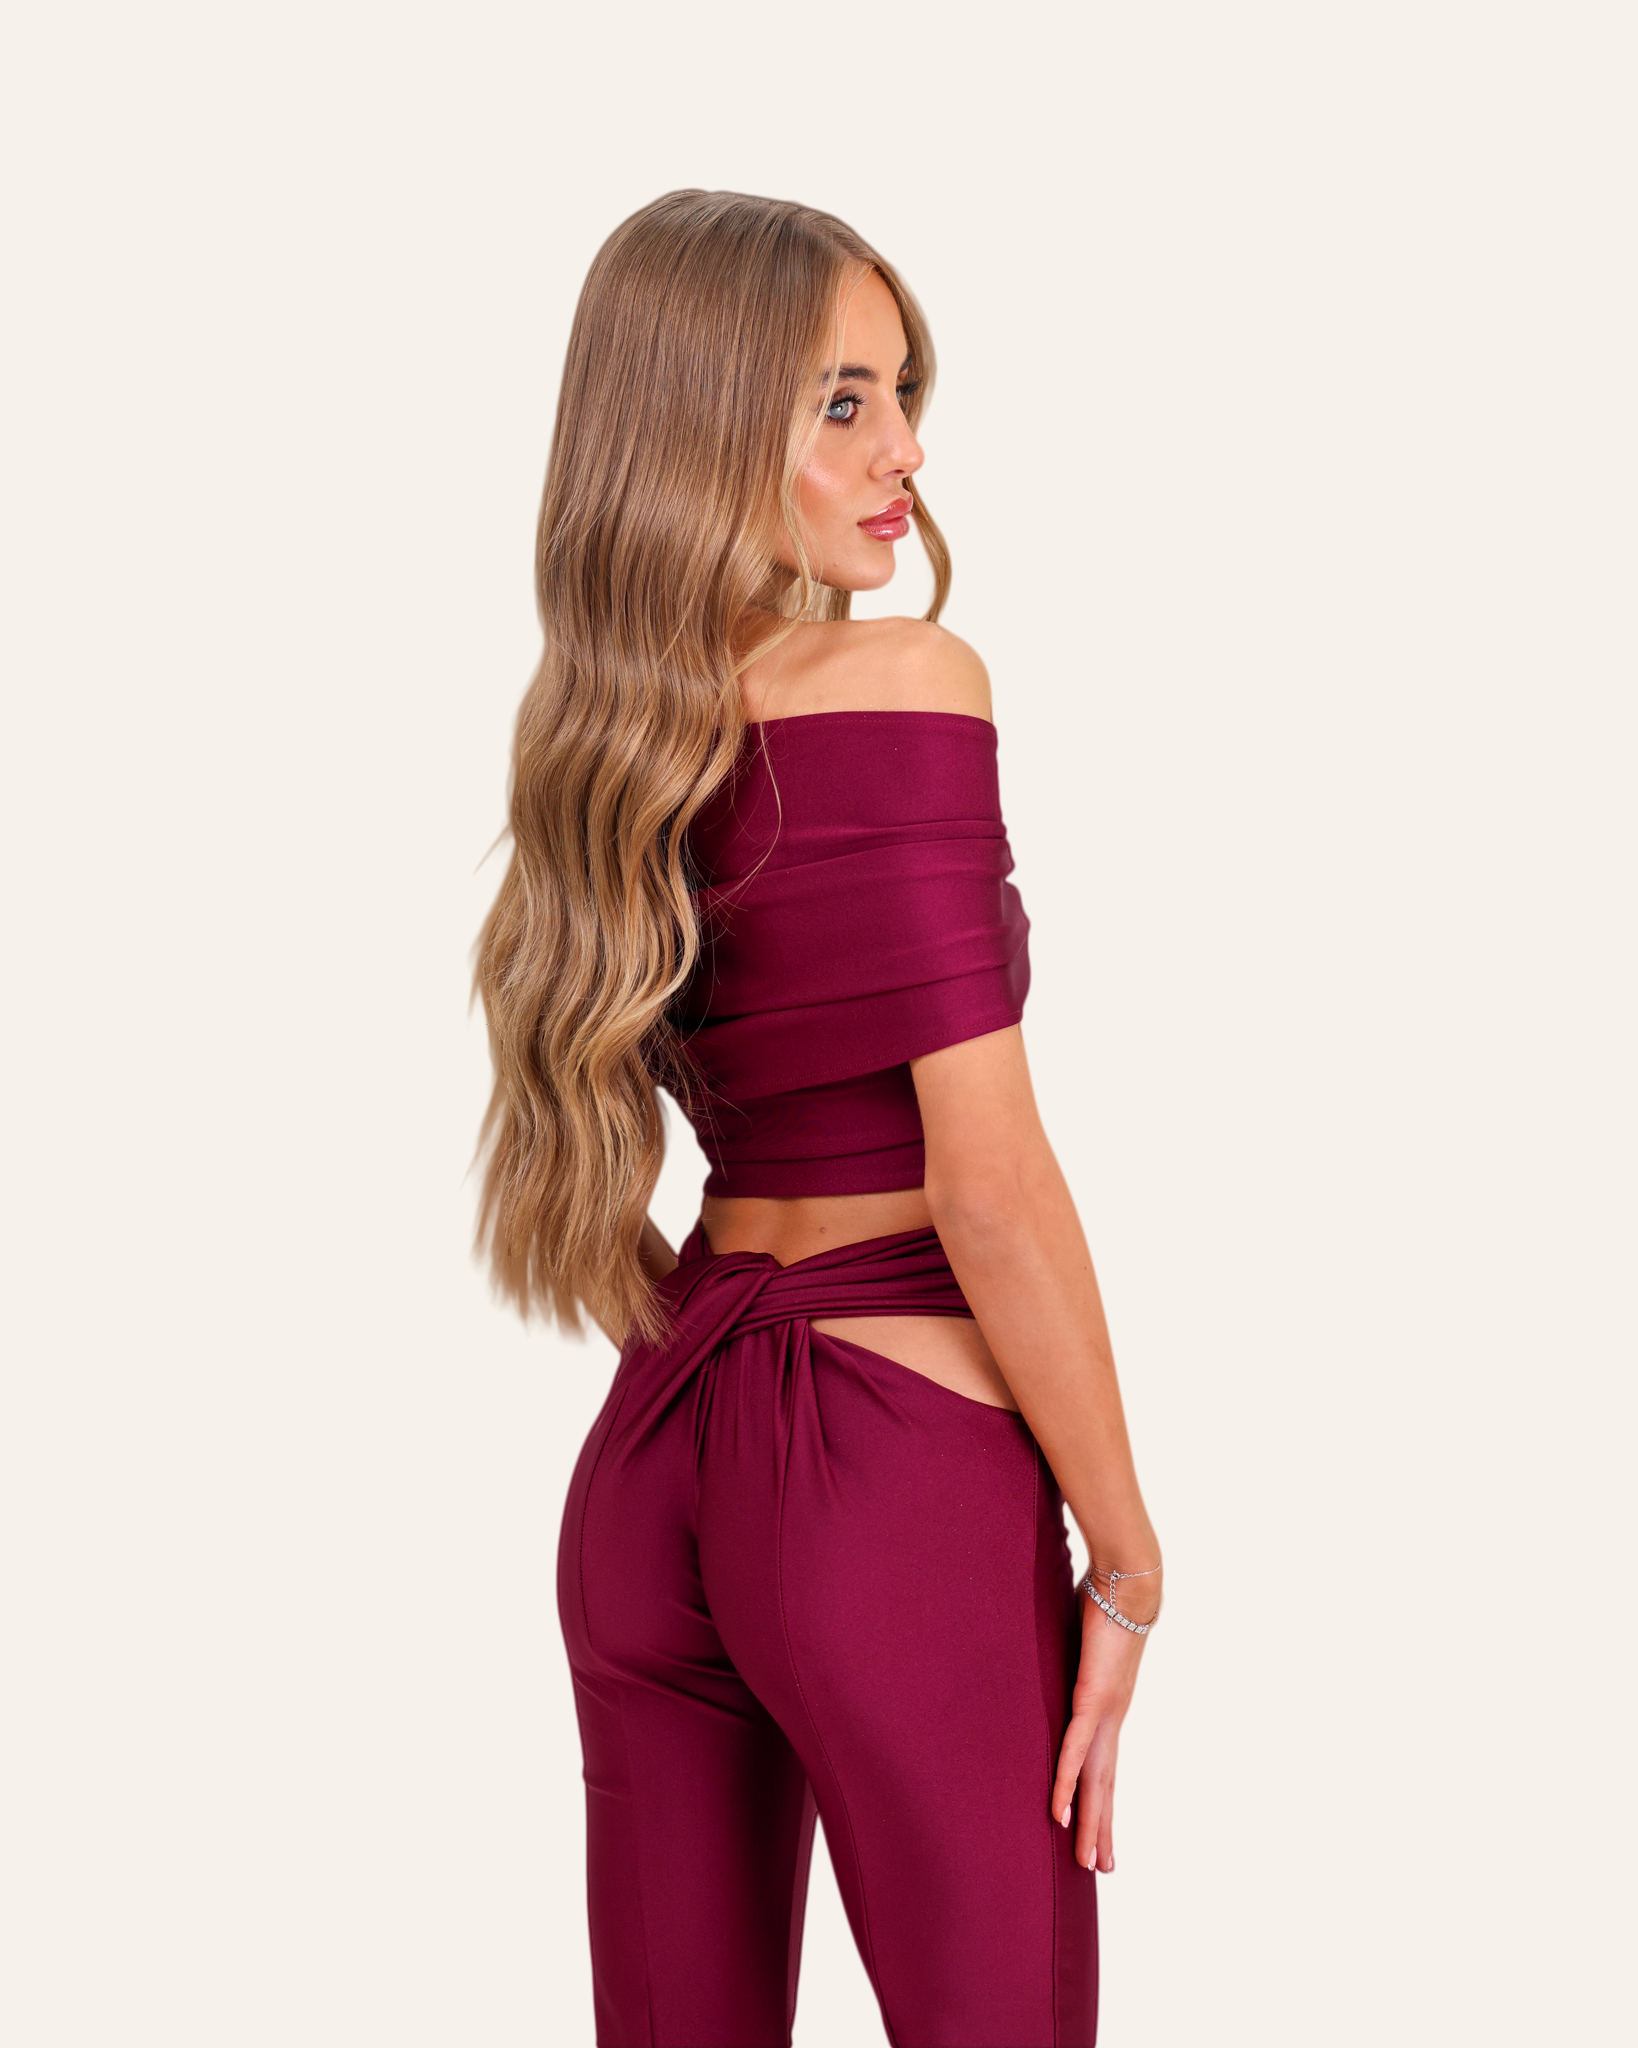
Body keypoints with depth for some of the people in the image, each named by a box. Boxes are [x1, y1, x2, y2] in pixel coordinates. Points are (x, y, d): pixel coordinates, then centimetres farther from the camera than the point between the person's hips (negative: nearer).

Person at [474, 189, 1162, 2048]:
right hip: (901, 1470, -7)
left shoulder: (603, 736, 8)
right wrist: (1125, 1557, -9)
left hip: (651, 1459, 7)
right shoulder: (907, 687, -14)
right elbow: (988, 1180, -16)